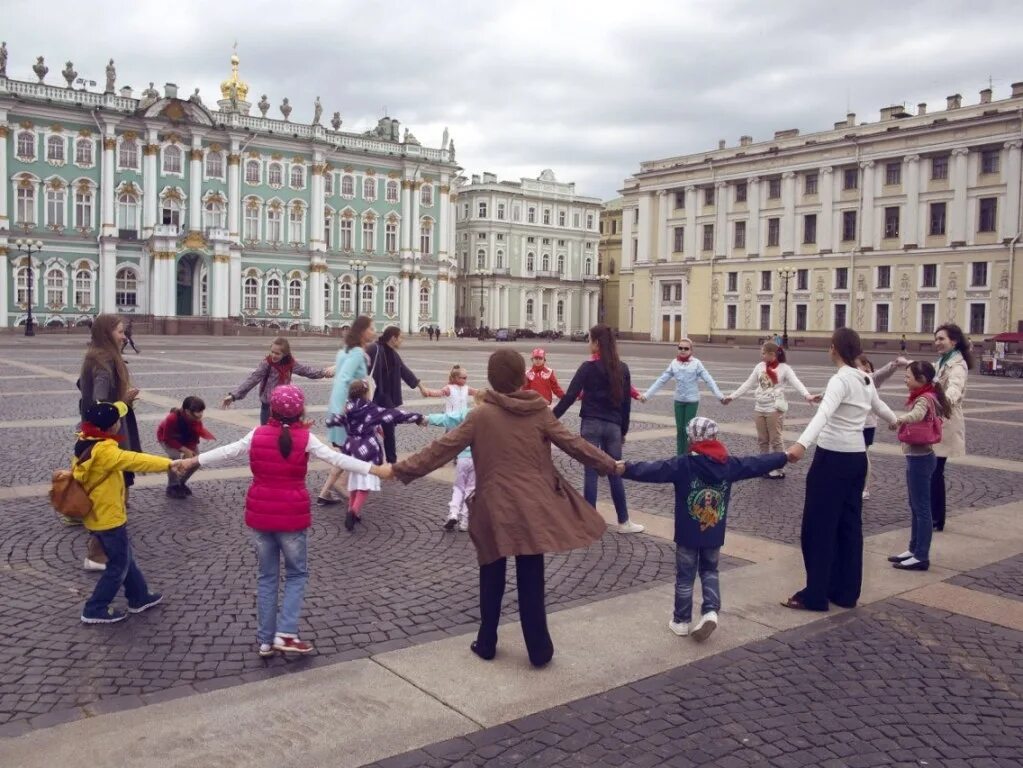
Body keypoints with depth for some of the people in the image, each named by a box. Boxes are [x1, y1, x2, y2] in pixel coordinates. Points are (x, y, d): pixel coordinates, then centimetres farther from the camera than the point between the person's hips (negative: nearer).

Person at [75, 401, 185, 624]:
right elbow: (134, 460, -36)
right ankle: (95, 610, 16)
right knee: (119, 565, 7)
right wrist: (168, 463, -38)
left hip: (96, 515, 10)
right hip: (108, 518, -10)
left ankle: (140, 597, 36)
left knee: (124, 557, 22)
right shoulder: (104, 451, -29)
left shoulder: (85, 442, -2)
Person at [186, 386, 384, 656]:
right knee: (297, 574, 12)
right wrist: (376, 469, -10)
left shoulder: (257, 434, 0)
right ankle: (285, 634, 0)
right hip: (291, 517, -3)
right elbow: (337, 458, -12)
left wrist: (192, 461, 25)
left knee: (267, 576, 15)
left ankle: (265, 640, 18)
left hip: (260, 515, 3)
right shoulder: (305, 438, -9)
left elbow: (226, 452, 10)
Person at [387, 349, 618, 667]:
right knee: (531, 581, 8)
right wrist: (609, 463, 18)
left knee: (492, 579, 15)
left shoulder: (482, 415, -5)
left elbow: (444, 448, -6)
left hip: (495, 509, 0)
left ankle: (486, 644, 25)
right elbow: (572, 443, 4)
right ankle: (539, 650, 15)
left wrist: (402, 469, 0)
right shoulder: (539, 411, -1)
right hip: (533, 508, 1)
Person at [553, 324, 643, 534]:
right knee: (615, 473, 12)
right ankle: (623, 522, 18)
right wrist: (624, 430, 18)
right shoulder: (622, 369, 5)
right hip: (613, 426, 4)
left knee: (591, 472, 1)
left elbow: (570, 396, -11)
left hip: (591, 425, -3)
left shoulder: (588, 367, -8)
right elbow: (626, 402, 9)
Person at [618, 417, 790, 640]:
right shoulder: (728, 464, -2)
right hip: (715, 534, 3)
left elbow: (654, 470, -26)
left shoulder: (683, 464, -16)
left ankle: (681, 620, 18)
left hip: (687, 534, -3)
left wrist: (626, 469, -30)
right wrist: (784, 457, 26)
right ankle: (711, 611, 6)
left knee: (685, 576, 10)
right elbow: (756, 463, 11)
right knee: (709, 571, 22)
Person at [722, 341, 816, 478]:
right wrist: (732, 396, 10)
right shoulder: (760, 366, 6)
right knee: (762, 440, 12)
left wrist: (807, 395, -39)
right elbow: (748, 384, 12)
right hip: (759, 408, 5)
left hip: (774, 409, -5)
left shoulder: (784, 368, -8)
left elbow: (796, 383, -21)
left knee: (776, 440, 2)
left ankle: (778, 469, 11)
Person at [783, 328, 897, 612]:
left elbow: (823, 414, -34)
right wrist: (895, 421, 54)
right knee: (849, 525, 14)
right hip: (857, 458, 9)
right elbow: (879, 406, 31)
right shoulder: (866, 380, 11)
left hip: (833, 458, -9)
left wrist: (801, 444, -48)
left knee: (818, 526, -1)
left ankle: (815, 595, 4)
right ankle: (846, 592, 22)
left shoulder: (841, 380, -17)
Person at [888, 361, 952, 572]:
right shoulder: (923, 397, 11)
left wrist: (900, 419, -58)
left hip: (920, 458, -10)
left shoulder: (923, 399, -19)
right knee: (915, 507, 15)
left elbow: (918, 414, -44)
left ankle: (922, 557, 2)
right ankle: (914, 550, 23)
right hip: (916, 457, 10)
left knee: (921, 508, -4)